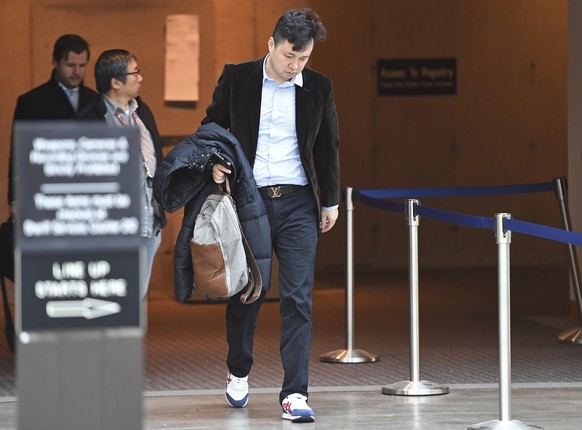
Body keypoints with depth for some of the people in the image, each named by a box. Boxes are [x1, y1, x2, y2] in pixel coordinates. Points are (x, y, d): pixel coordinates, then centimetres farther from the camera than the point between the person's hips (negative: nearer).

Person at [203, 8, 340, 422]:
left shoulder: (319, 88, 5)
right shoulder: (237, 78, 1)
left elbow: (328, 147, 13)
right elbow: (212, 125, 10)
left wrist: (330, 202, 12)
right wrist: (214, 162, -8)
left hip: (297, 203, 1)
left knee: (297, 298, -7)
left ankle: (295, 394, -7)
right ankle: (238, 372, 34)